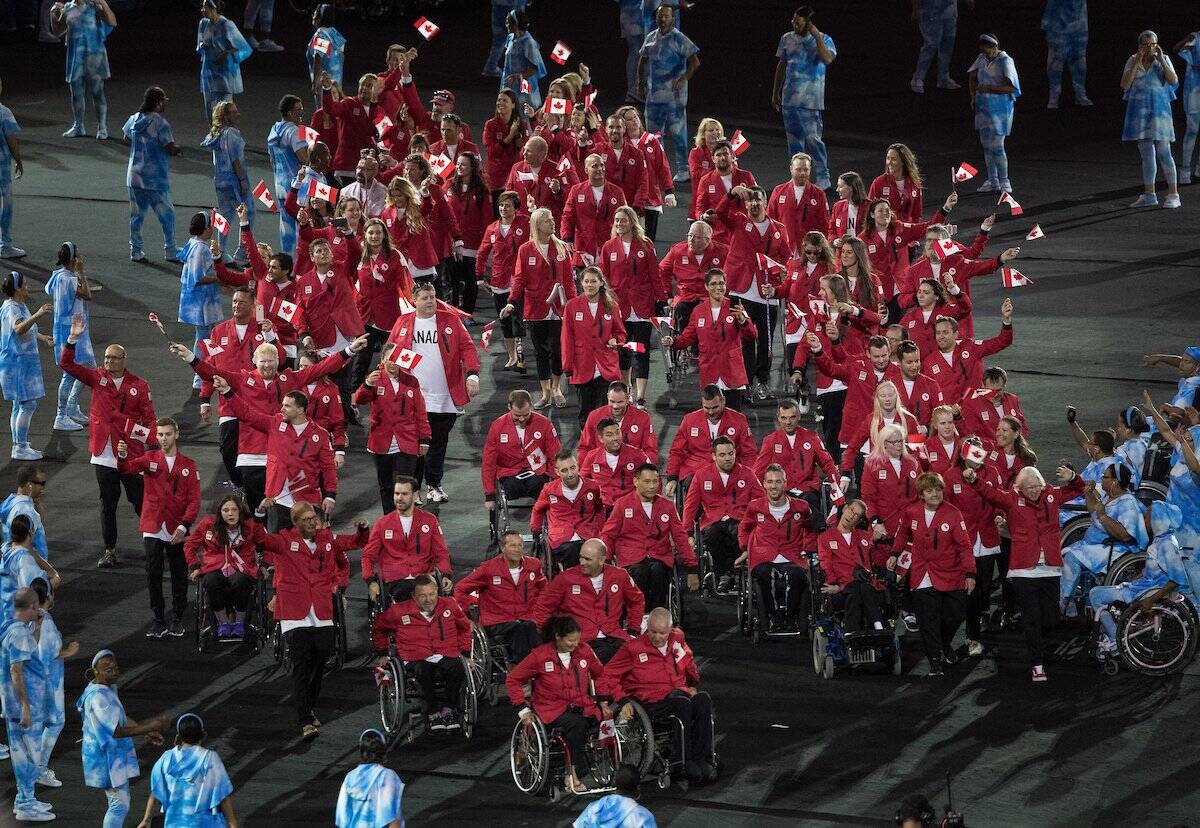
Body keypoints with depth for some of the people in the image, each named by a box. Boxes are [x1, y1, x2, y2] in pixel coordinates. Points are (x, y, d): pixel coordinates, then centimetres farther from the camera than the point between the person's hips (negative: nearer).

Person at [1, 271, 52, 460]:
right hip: (17, 362, -11)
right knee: (27, 404, -10)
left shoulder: (18, 306, 13)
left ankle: (20, 446, 20)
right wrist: (38, 315, -53)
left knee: (20, 405, 14)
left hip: (24, 361, 11)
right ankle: (20, 448, -8)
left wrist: (41, 337, 43)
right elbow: (19, 328, -42)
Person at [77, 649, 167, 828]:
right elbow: (117, 731, -28)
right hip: (106, 758, -10)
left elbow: (120, 718, 19)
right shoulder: (98, 697, -26)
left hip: (115, 754, 10)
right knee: (120, 804, -7)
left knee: (119, 802, 19)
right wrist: (148, 727, -27)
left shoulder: (109, 689, 6)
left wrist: (147, 732, 10)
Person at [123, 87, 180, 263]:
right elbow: (171, 150, -20)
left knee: (136, 215, 12)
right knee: (167, 215, 7)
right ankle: (170, 251, 12)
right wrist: (177, 147, 2)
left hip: (134, 177, 6)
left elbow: (124, 134, 24)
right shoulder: (160, 124, -16)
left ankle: (135, 251, 14)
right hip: (156, 178, -6)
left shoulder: (134, 119, 4)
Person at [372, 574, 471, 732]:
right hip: (416, 660, -1)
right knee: (423, 672, -39)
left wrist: (465, 652, 20)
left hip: (447, 657, 1)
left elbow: (464, 627, 28)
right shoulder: (400, 611, 3)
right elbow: (378, 627, 22)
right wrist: (382, 653, 24)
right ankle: (434, 713, -31)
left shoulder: (449, 605, 9)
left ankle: (448, 710, -24)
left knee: (457, 668, -35)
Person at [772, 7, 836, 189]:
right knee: (794, 140, 10)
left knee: (813, 139, -11)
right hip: (789, 98, 5)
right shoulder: (787, 39, 9)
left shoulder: (823, 40, -5)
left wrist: (816, 36, -23)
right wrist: (776, 93, 18)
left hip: (810, 101, -5)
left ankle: (823, 179, -4)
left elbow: (827, 59, -25)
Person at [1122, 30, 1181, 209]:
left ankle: (1173, 195, -3)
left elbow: (1173, 80, -13)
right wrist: (1137, 62, -13)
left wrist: (1161, 60, -17)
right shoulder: (1132, 61, 5)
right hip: (1140, 112, 3)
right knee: (1147, 153, 7)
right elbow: (1125, 85, -7)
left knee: (1163, 153, -7)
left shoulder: (1163, 60, 0)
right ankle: (1149, 195, 12)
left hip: (1159, 110, -3)